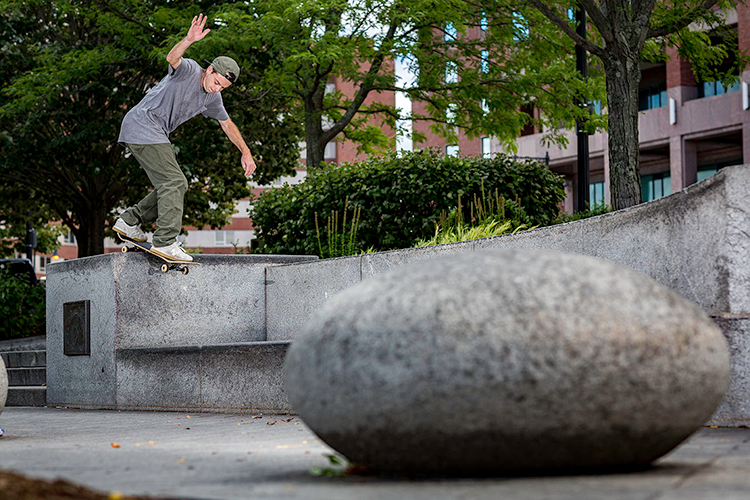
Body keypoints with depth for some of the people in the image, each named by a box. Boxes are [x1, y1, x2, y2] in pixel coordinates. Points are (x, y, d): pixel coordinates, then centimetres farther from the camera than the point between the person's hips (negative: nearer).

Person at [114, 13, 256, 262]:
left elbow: (227, 124, 25)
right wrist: (189, 40, -55)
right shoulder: (189, 70, -13)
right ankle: (165, 242, -22)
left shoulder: (212, 98, 11)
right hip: (142, 124, -10)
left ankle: (129, 222, 16)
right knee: (174, 183, -17)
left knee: (175, 186, 12)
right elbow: (172, 58, -37)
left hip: (155, 134, 10)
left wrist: (246, 153, 26)